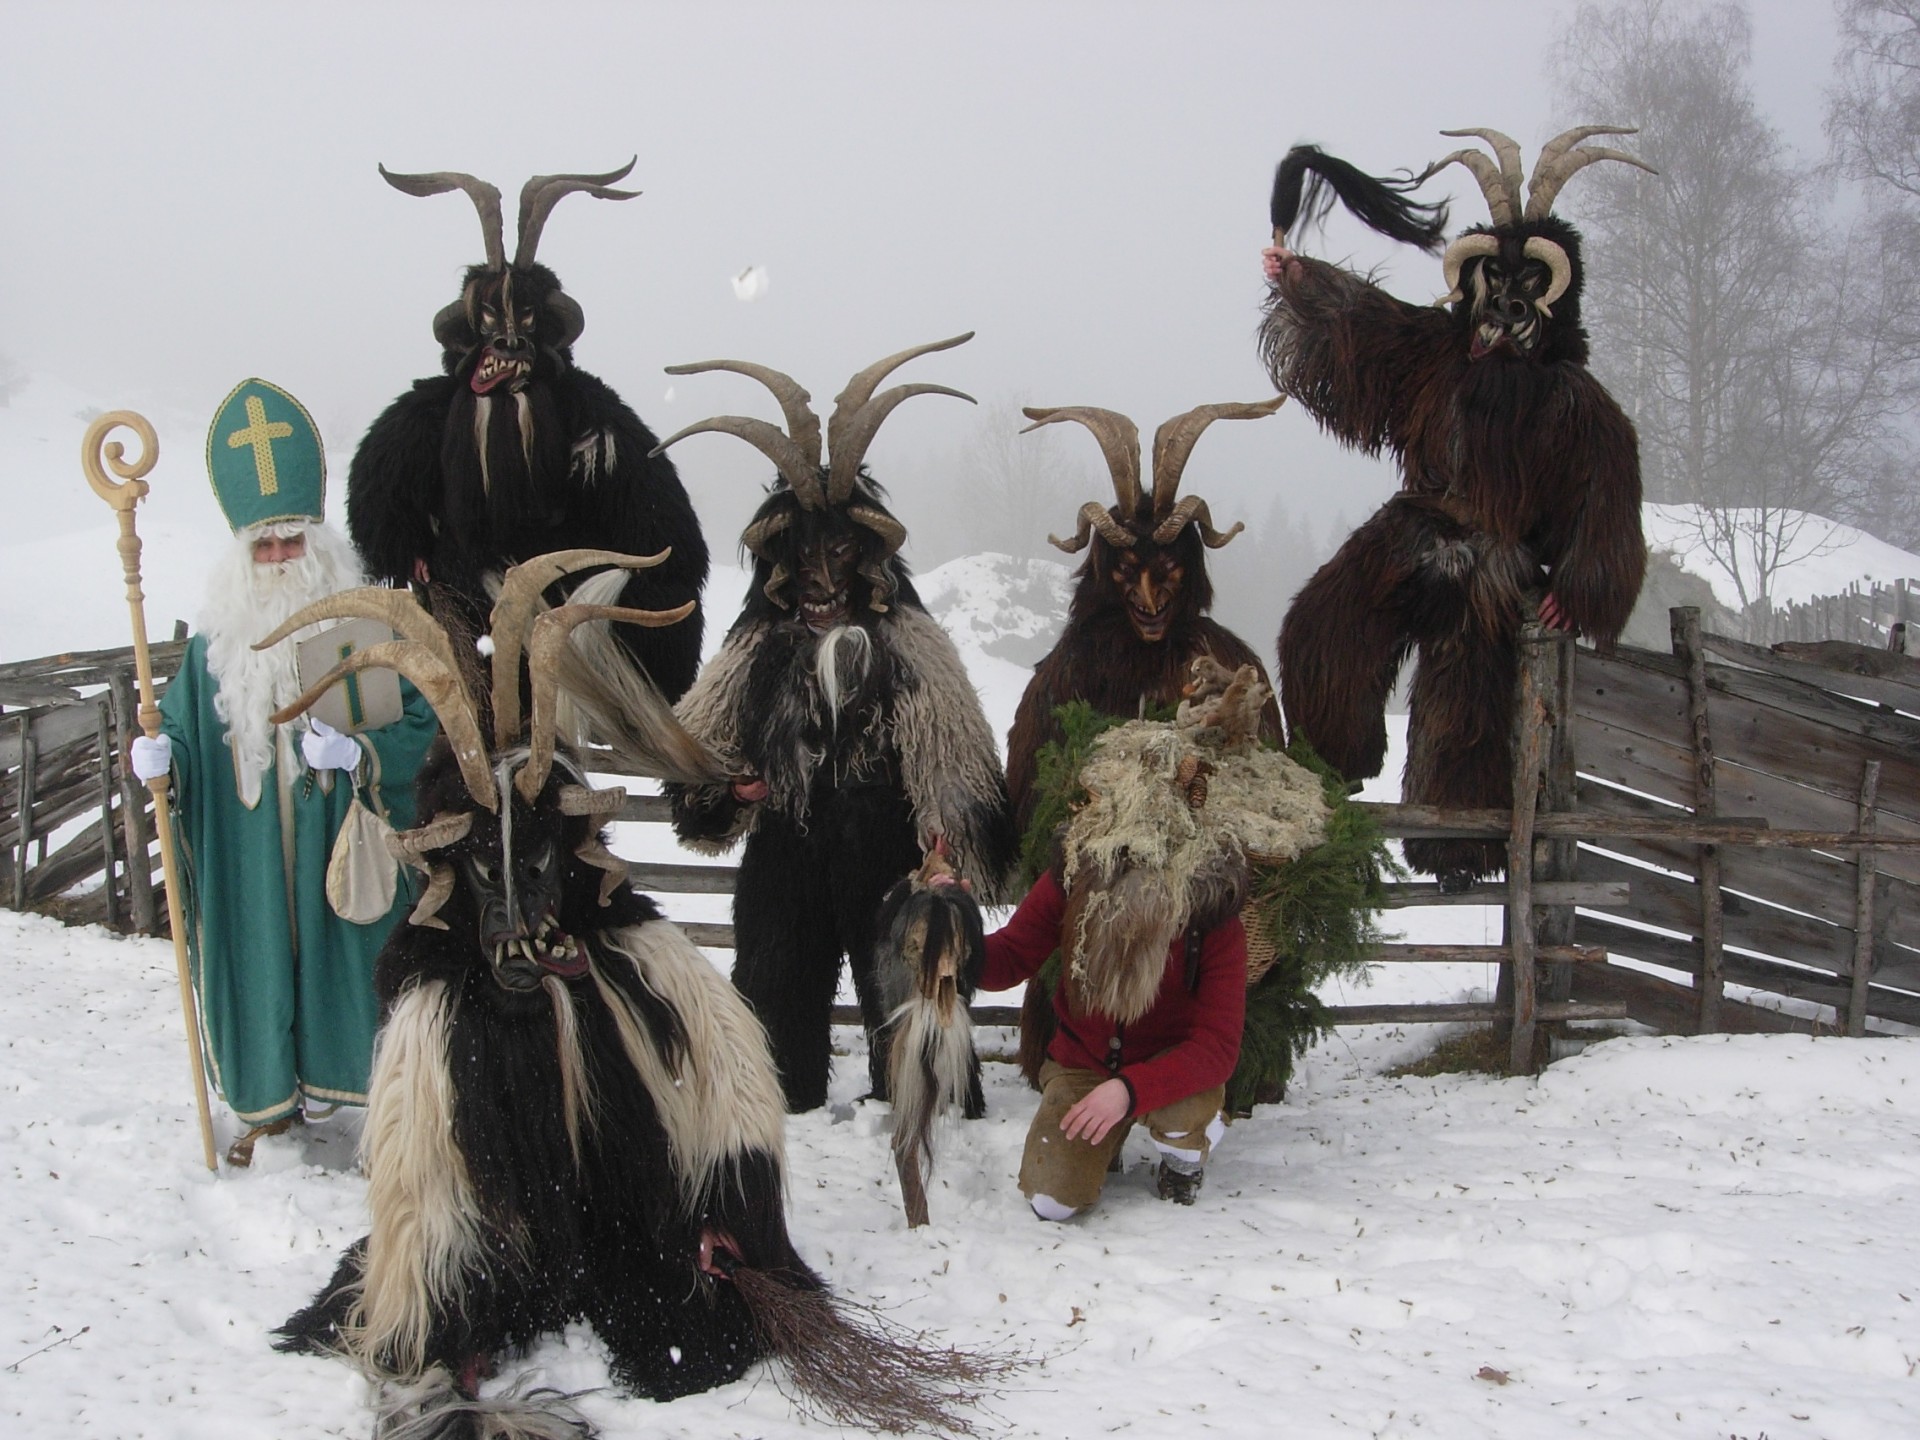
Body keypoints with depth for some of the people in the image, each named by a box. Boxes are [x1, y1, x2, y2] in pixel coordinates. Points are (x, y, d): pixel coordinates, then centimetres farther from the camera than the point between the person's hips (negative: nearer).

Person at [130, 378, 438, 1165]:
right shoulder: (216, 642, 6)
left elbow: (424, 727, -8)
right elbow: (183, 730, 9)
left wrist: (357, 751, -23)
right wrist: (160, 755, -13)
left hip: (343, 843, -3)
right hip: (248, 851, 3)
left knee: (343, 950, 3)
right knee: (258, 956, 8)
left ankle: (376, 1089, 18)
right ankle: (268, 1099, 24)